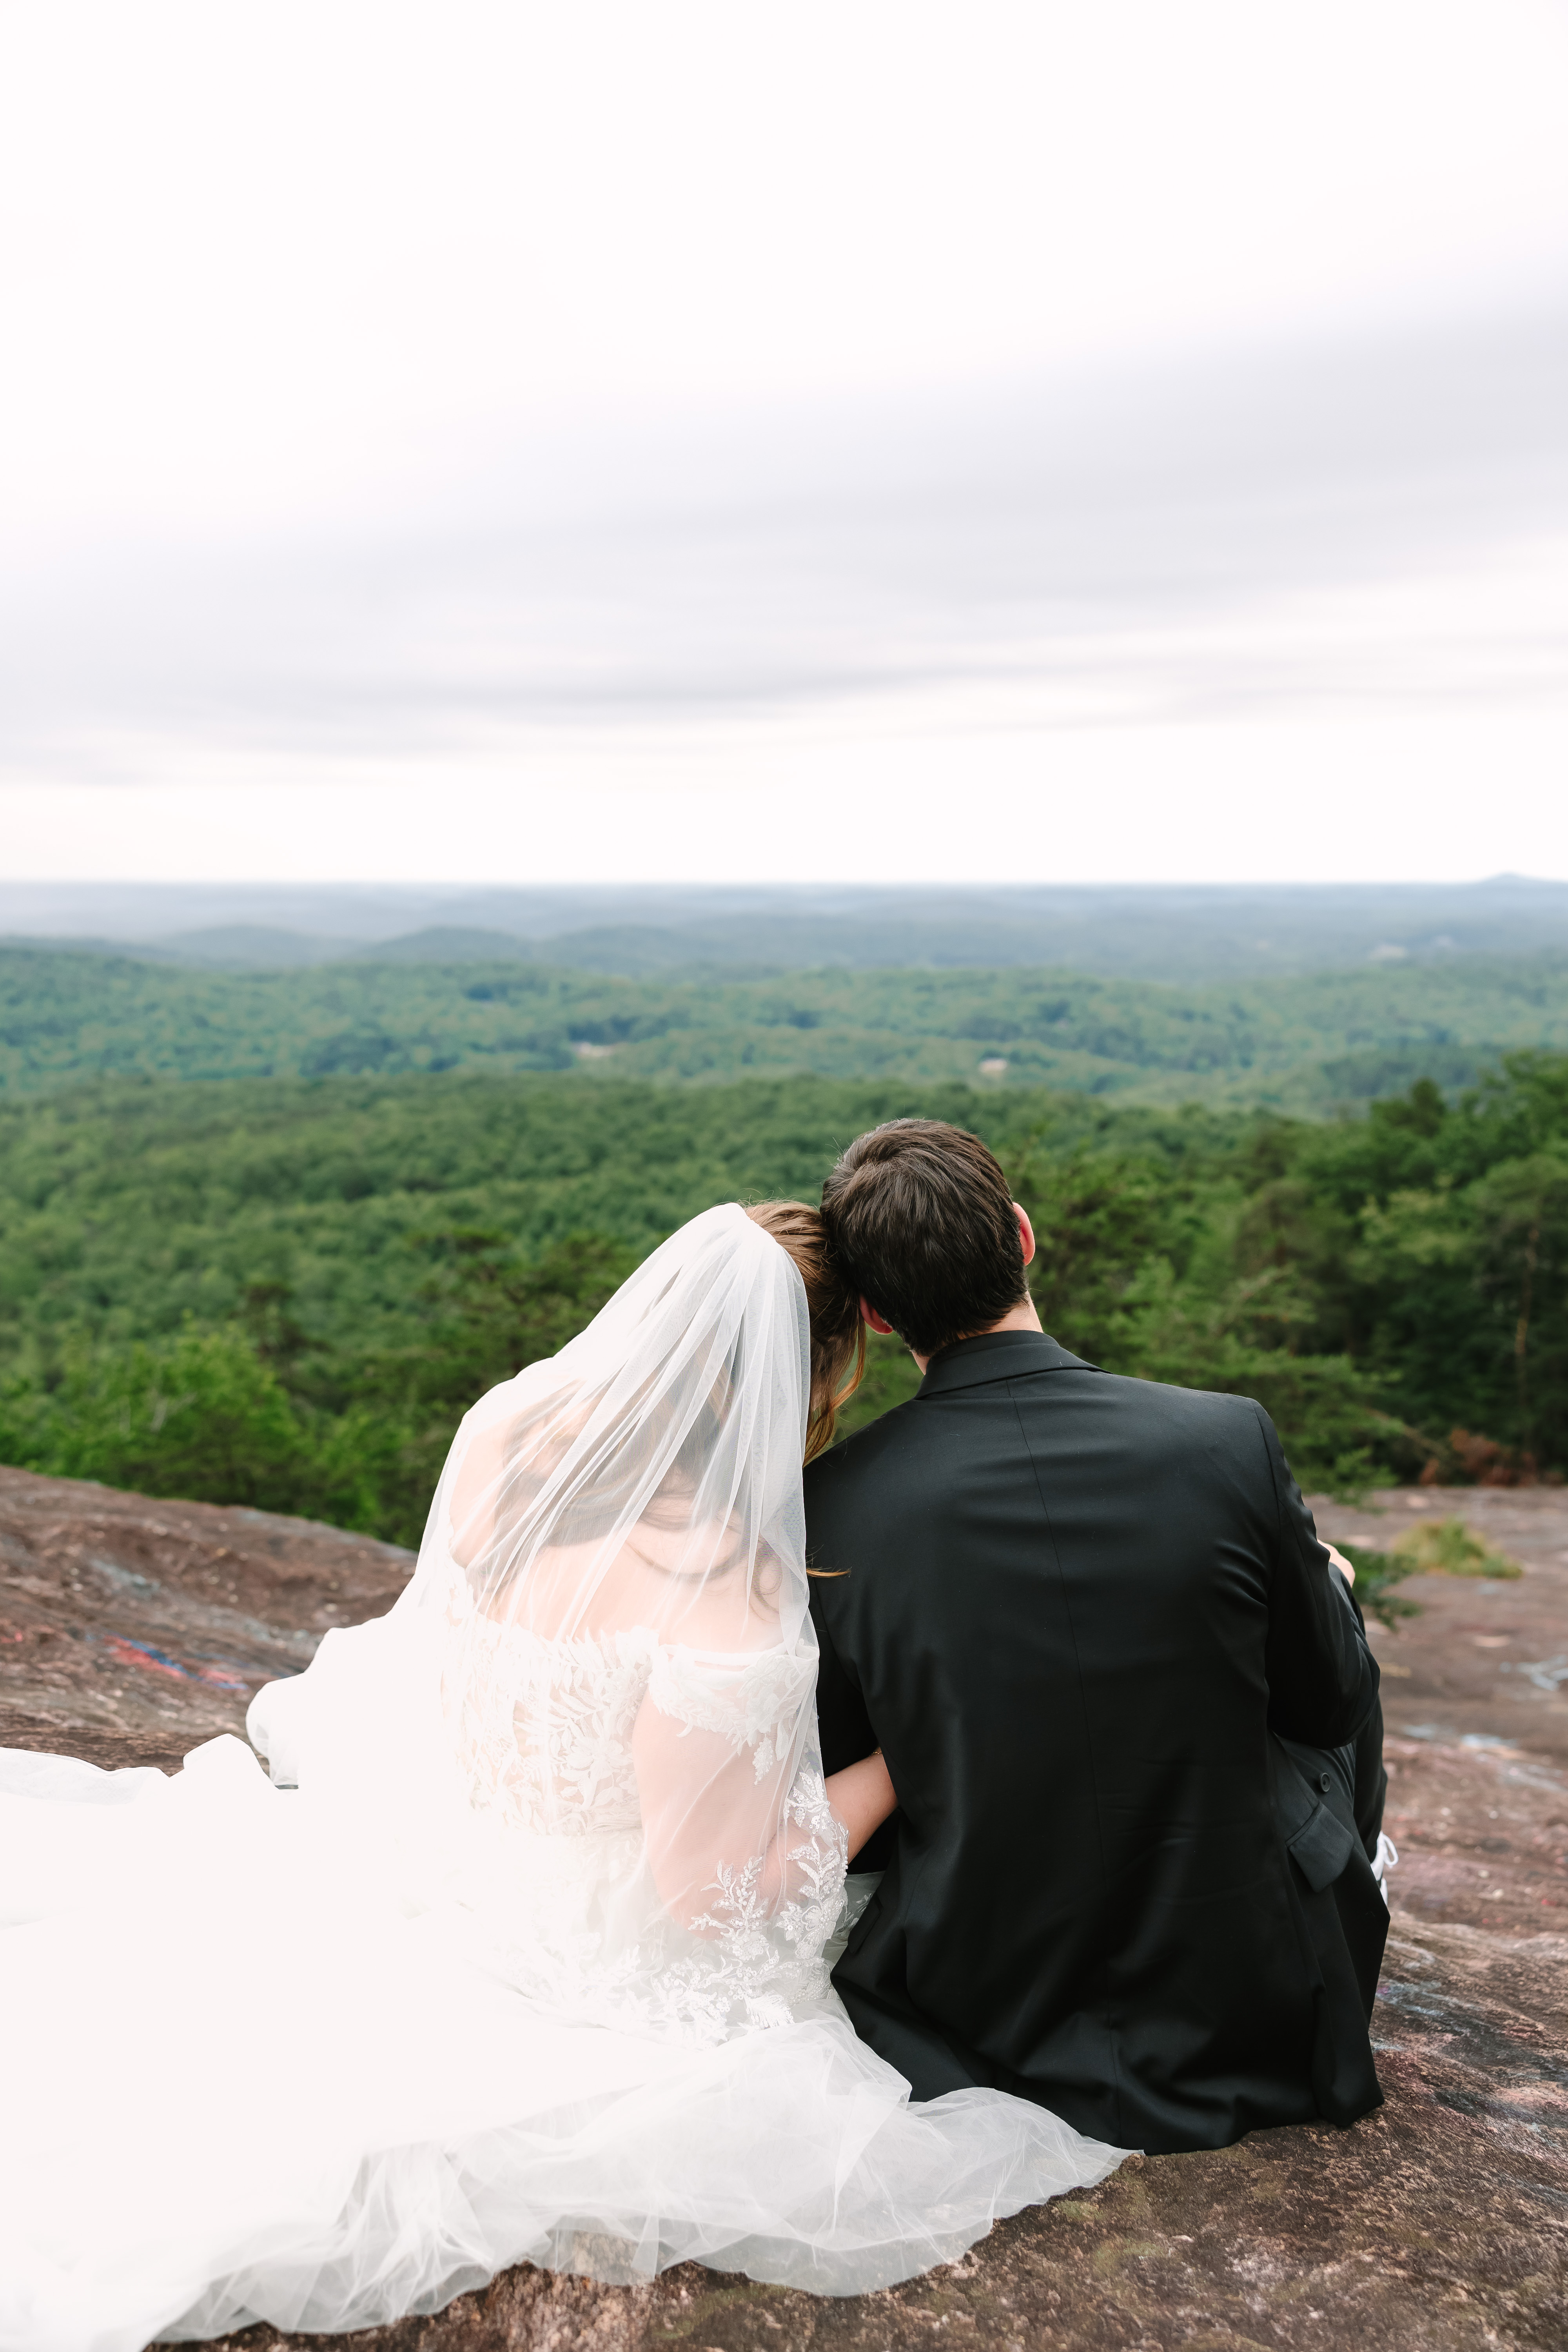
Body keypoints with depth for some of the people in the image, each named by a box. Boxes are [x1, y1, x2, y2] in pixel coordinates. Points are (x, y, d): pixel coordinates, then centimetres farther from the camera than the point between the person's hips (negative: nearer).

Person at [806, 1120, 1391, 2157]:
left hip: (975, 2021, 1)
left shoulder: (831, 1507, -16)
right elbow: (1329, 1700, -2)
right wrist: (1326, 1585, 20)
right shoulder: (1232, 1442, -19)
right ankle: (1354, 1884, 44)